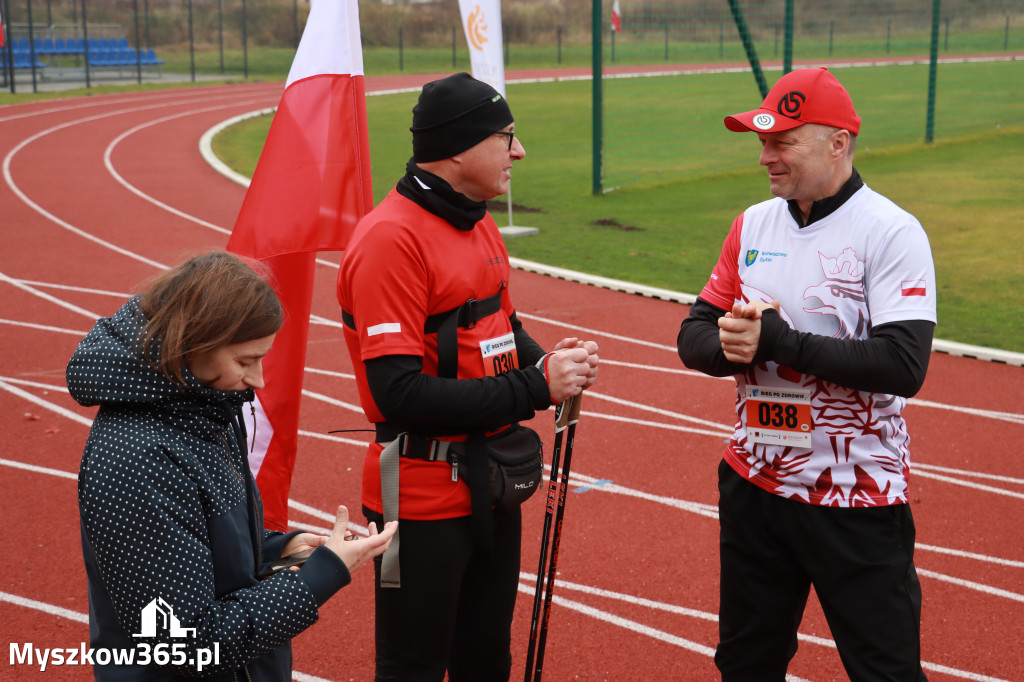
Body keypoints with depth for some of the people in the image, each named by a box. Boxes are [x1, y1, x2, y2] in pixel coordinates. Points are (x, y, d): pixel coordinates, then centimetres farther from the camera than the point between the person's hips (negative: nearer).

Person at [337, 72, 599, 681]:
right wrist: (535, 389, -23)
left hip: (491, 486, 9)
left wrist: (548, 363, -3)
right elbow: (400, 393, -26)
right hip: (425, 499, -8)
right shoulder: (390, 240, -21)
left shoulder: (481, 224, 8)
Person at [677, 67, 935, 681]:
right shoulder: (754, 225, 7)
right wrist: (729, 343, -16)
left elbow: (904, 367, -23)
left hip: (857, 503, -6)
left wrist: (777, 340, -22)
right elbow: (694, 336, 7)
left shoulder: (892, 233, -12)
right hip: (754, 486, 6)